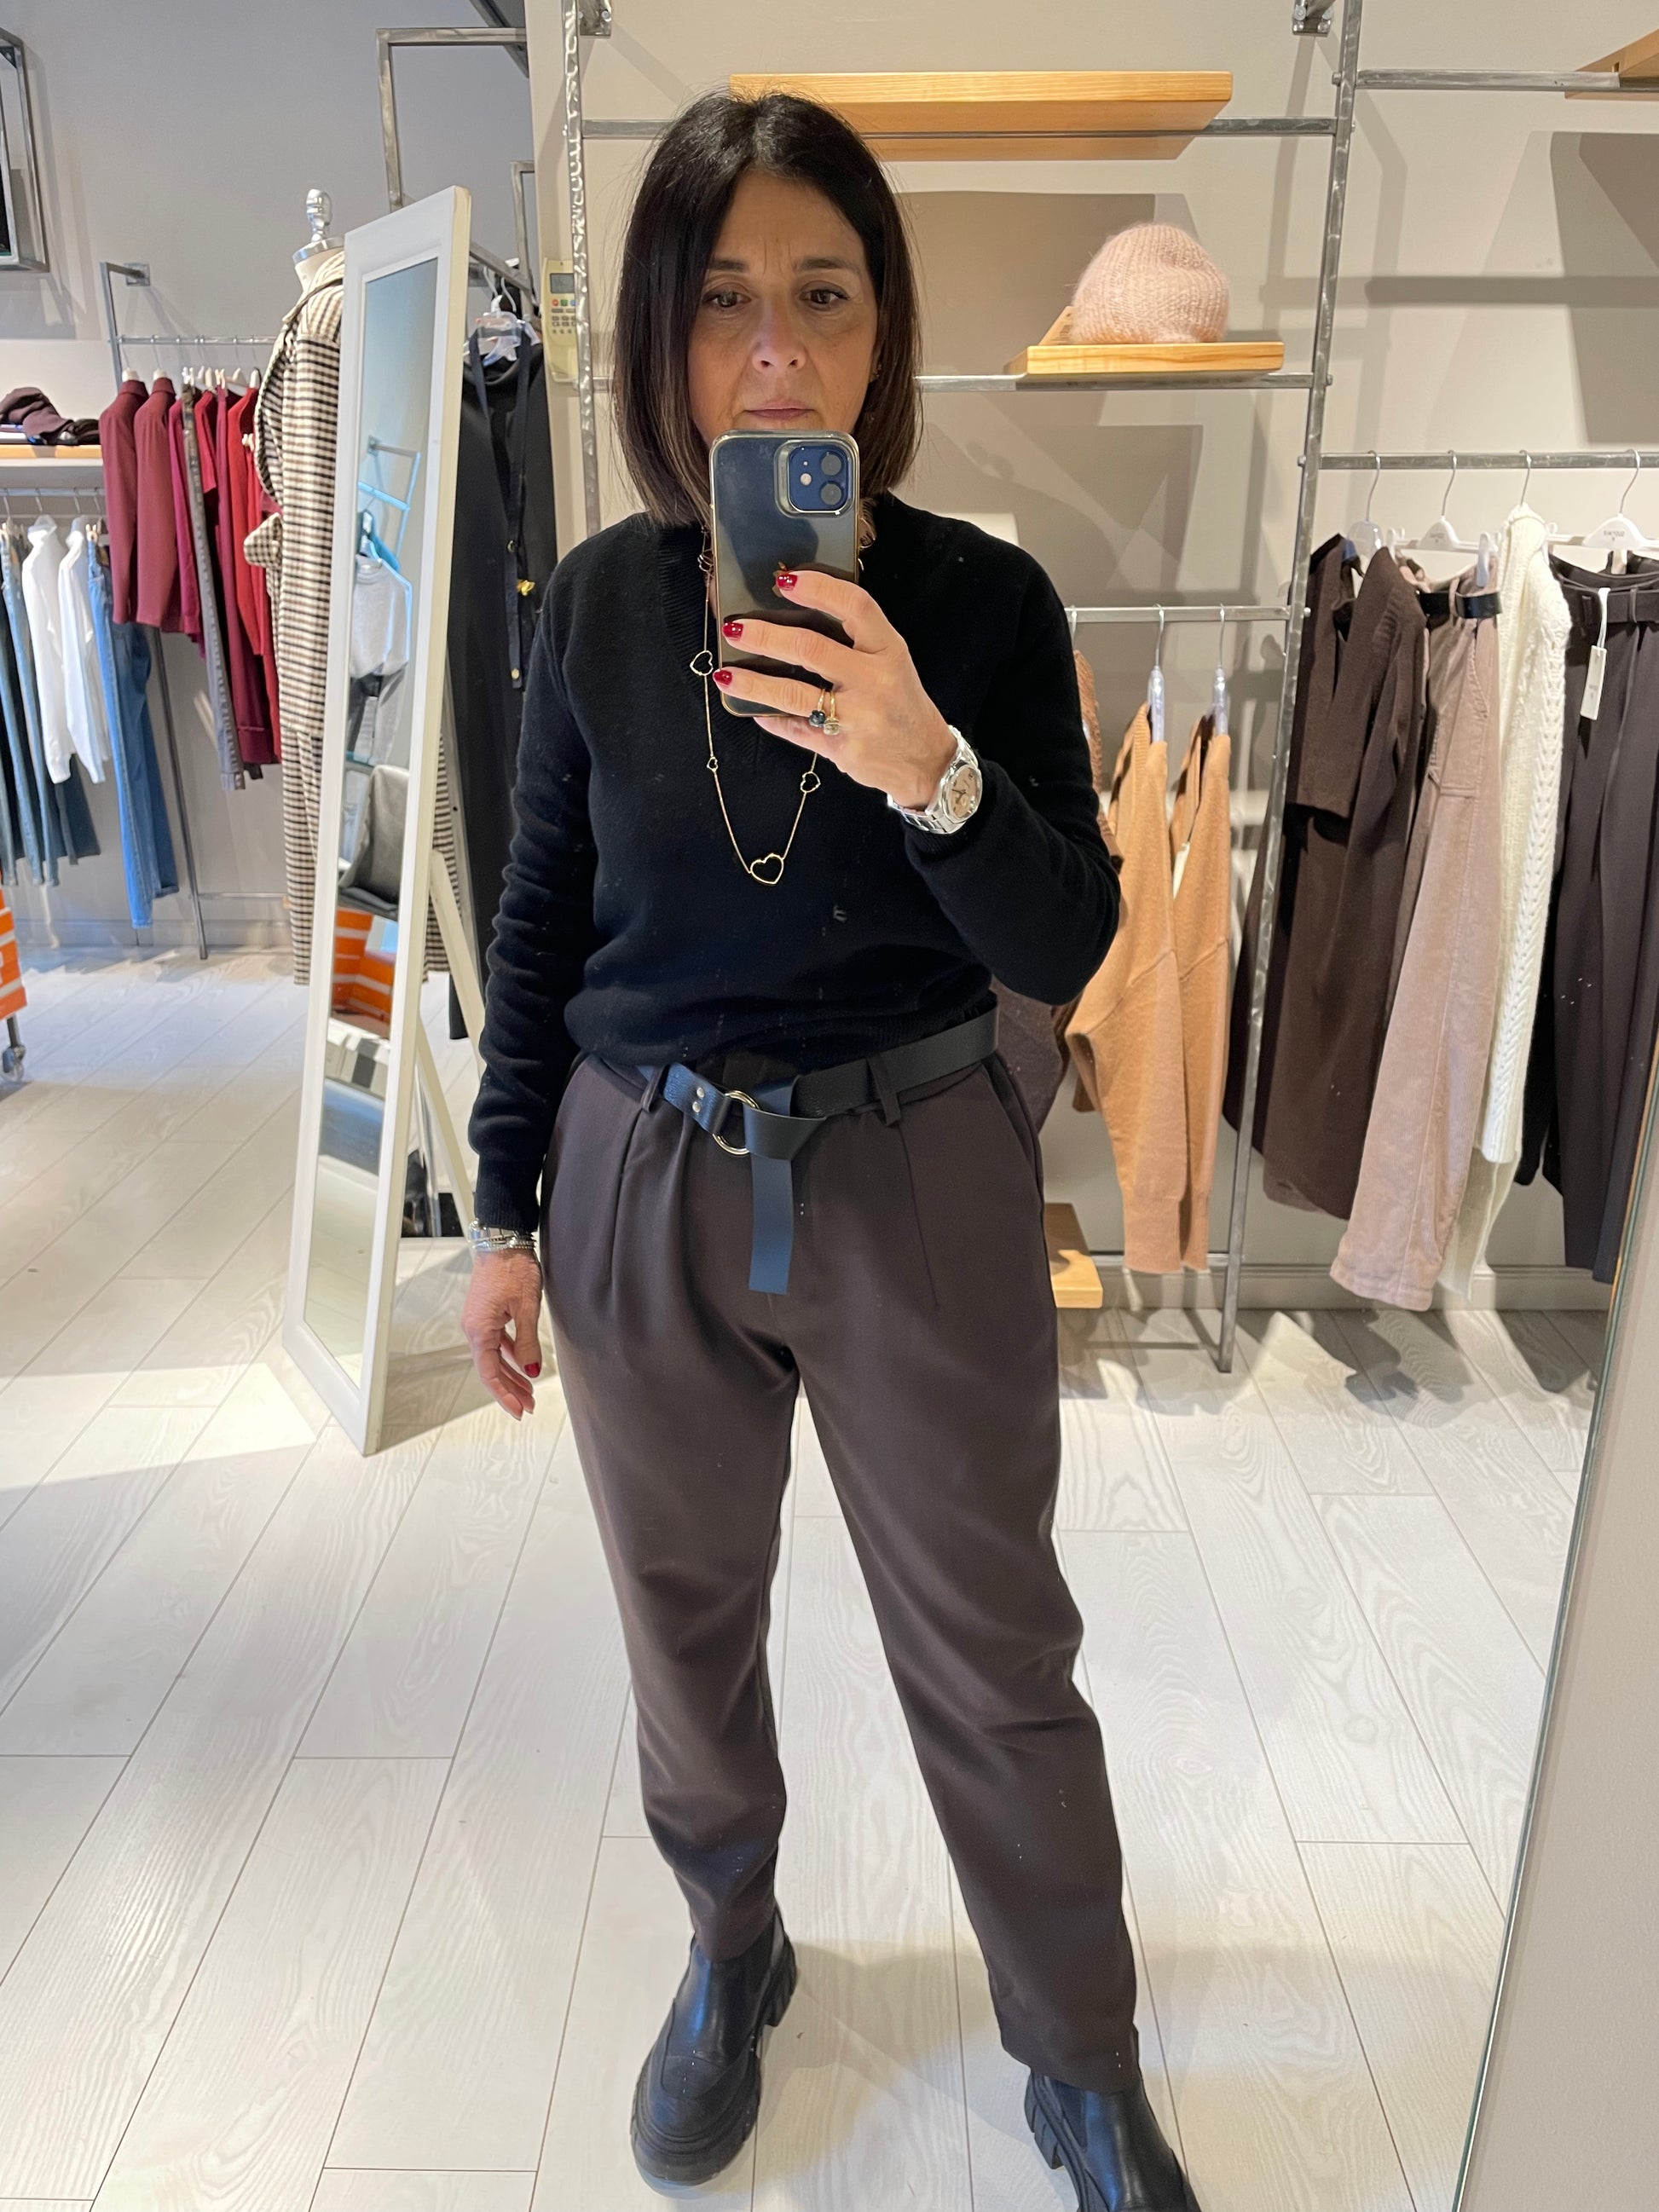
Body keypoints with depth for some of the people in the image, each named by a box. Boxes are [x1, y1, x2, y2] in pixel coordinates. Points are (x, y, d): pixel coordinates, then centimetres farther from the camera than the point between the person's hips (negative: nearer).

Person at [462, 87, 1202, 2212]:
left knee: (995, 1655, 11)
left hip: (915, 1180, -2)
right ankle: (730, 1956, 49)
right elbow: (541, 921, 5)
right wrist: (508, 1212, 6)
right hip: (644, 1177, 3)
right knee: (686, 1614, 19)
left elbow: (1066, 953, -10)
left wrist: (931, 770, -29)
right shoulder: (602, 598, -2)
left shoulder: (982, 600, -8)